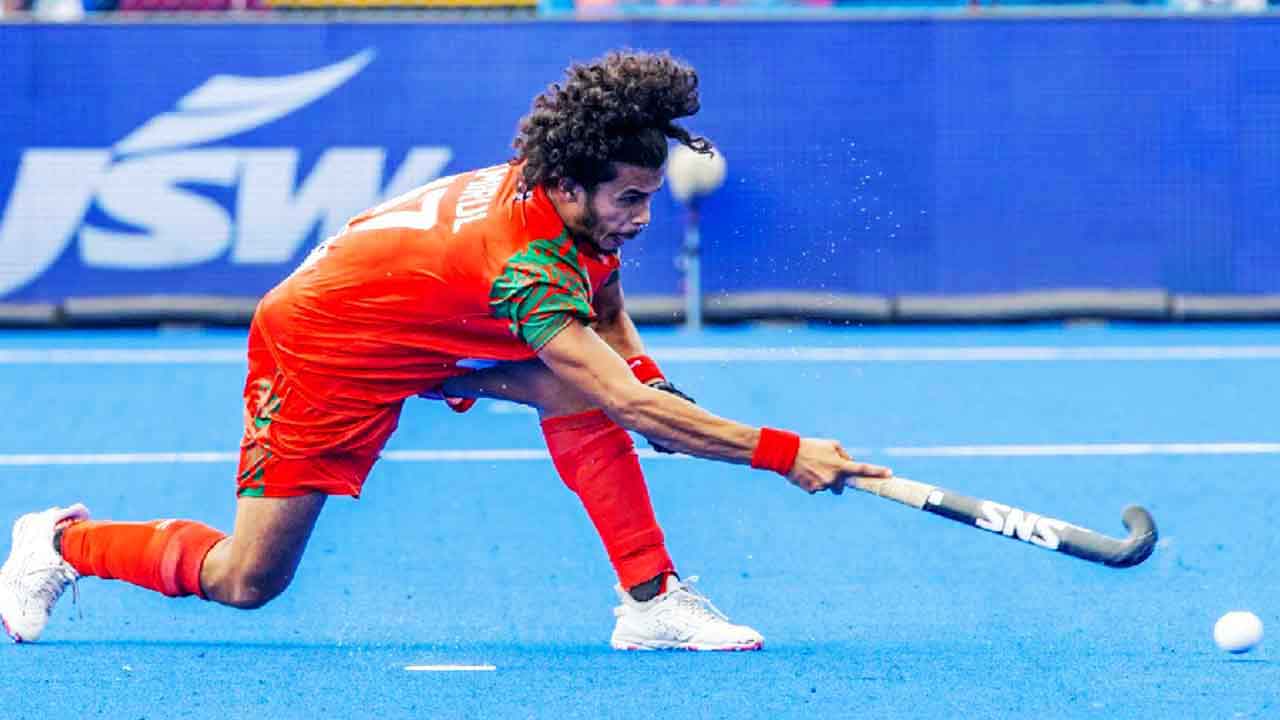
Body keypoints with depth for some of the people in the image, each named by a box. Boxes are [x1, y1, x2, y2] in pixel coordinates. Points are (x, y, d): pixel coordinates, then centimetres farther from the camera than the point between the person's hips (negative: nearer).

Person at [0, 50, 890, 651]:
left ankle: (650, 601, -11)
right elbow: (632, 409, -43)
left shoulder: (577, 207, -12)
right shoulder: (528, 261, -37)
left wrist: (646, 376, -11)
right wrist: (782, 452, -44)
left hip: (429, 343, 8)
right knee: (245, 580, -6)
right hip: (319, 347, -8)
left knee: (575, 385, -15)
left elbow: (610, 322, 11)